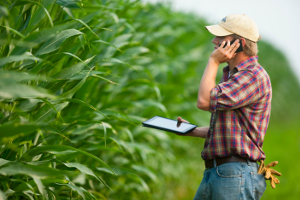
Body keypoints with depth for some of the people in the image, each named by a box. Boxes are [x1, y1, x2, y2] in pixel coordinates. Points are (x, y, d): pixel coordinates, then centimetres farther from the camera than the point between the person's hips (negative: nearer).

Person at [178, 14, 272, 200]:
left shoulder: (254, 76, -13)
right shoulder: (232, 75, 21)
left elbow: (205, 101, -20)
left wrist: (213, 61, -10)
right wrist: (193, 131, 20)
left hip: (236, 176, -10)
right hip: (214, 173, 10)